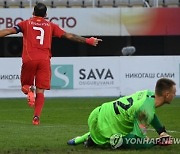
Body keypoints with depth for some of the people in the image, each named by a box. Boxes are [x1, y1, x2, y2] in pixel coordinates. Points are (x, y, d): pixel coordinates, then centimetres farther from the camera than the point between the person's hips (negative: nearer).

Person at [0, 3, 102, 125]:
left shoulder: (26, 23, 13)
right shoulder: (50, 26, 15)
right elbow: (68, 36, 12)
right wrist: (87, 41, 18)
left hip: (29, 59, -1)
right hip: (44, 60, 1)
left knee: (25, 85, 18)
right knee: (40, 91, 4)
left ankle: (29, 91, -17)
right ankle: (36, 117, -11)